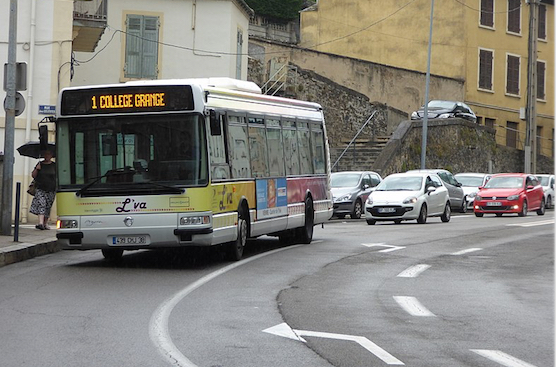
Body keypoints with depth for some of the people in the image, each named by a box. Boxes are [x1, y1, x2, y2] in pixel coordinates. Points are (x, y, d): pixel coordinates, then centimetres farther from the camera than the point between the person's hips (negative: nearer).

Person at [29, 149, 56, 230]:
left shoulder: (54, 165, 8)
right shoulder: (40, 164, 9)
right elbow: (33, 175, 9)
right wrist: (36, 169, -8)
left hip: (51, 190, 1)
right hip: (40, 189, -1)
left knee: (48, 207, 4)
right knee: (41, 204, -17)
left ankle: (45, 223, 13)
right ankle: (41, 223, -27)